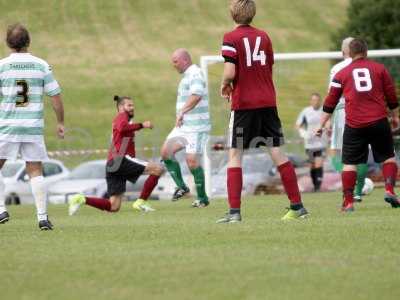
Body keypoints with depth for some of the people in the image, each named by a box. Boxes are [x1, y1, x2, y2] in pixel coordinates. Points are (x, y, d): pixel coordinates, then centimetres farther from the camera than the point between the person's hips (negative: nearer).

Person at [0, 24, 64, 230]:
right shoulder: (42, 66, 2)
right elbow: (56, 97, 2)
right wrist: (60, 123, 13)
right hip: (34, 128, 2)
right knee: (35, 172, 7)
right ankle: (42, 217, 1)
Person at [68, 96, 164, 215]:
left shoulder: (123, 117, 32)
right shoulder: (122, 115, 3)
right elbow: (122, 128, -19)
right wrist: (141, 125, -17)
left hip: (112, 165, 10)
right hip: (121, 159, -10)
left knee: (113, 207, 6)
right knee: (158, 169, -17)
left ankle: (82, 199, -1)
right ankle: (141, 202, -16)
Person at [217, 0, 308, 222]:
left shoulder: (231, 39, -7)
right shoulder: (264, 36, 10)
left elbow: (230, 73, -16)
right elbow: (270, 70, 14)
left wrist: (225, 86, 3)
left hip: (243, 104, -4)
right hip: (268, 102, 5)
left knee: (235, 155, 1)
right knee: (277, 153, 7)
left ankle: (234, 211, -7)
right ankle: (297, 206, 8)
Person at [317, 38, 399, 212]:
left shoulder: (341, 74, 10)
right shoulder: (379, 69, 9)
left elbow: (330, 103, 11)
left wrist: (322, 124, 17)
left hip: (354, 125, 0)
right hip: (379, 121, 0)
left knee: (349, 163, 4)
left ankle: (348, 202, -2)